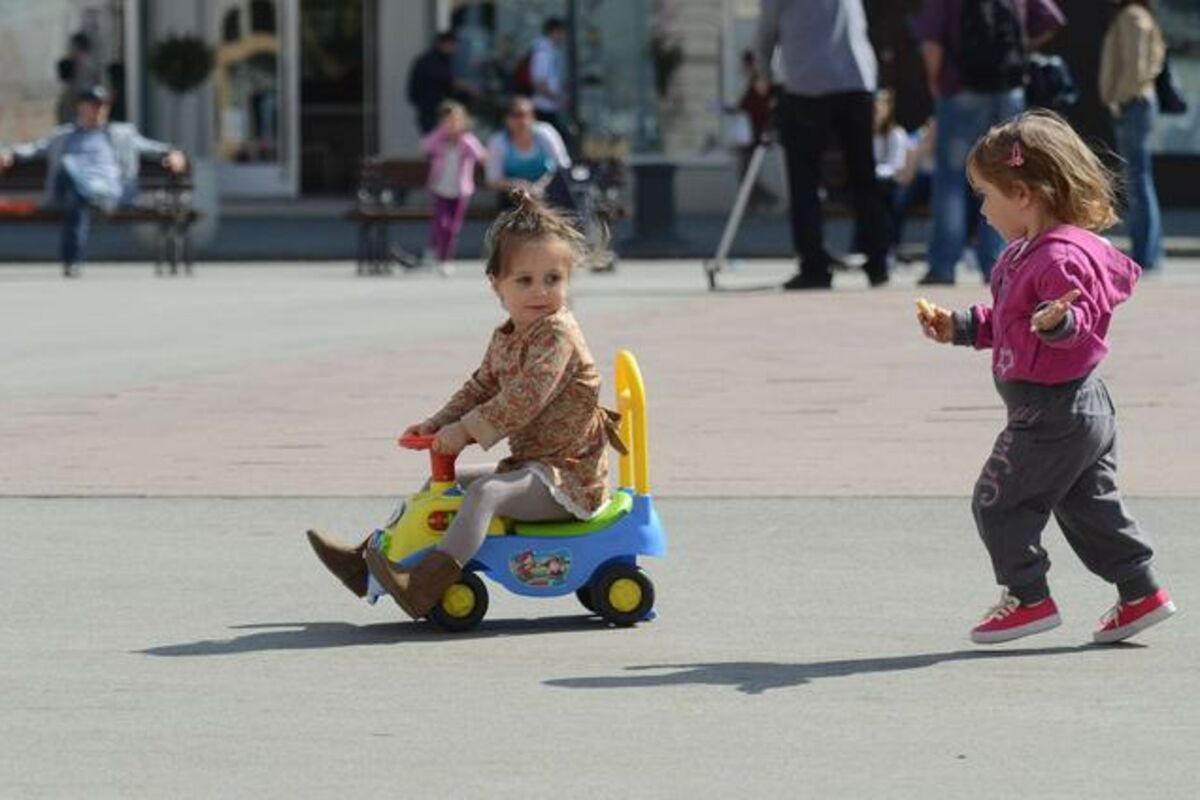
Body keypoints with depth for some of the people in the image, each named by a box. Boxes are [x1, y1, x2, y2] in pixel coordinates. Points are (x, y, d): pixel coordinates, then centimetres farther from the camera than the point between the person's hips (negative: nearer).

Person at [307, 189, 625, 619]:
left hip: (565, 473, -10)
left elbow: (526, 397, -29)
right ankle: (369, 560, 22)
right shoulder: (506, 338, 10)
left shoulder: (557, 334, -19)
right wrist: (439, 422, 5)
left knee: (484, 491, -31)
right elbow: (481, 387, 20)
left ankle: (425, 585, -46)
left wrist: (466, 429, -27)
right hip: (529, 465, 10)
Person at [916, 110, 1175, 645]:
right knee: (1089, 505, 16)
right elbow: (1007, 324, 24)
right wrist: (960, 327, 24)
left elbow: (1078, 320, -31)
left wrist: (1058, 321, -52)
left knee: (998, 502, -1)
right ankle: (1140, 592, 18)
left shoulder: (1060, 256, -22)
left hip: (1050, 412, -11)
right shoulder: (1028, 252, 13)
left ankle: (1027, 597, 6)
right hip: (1085, 403, 11)